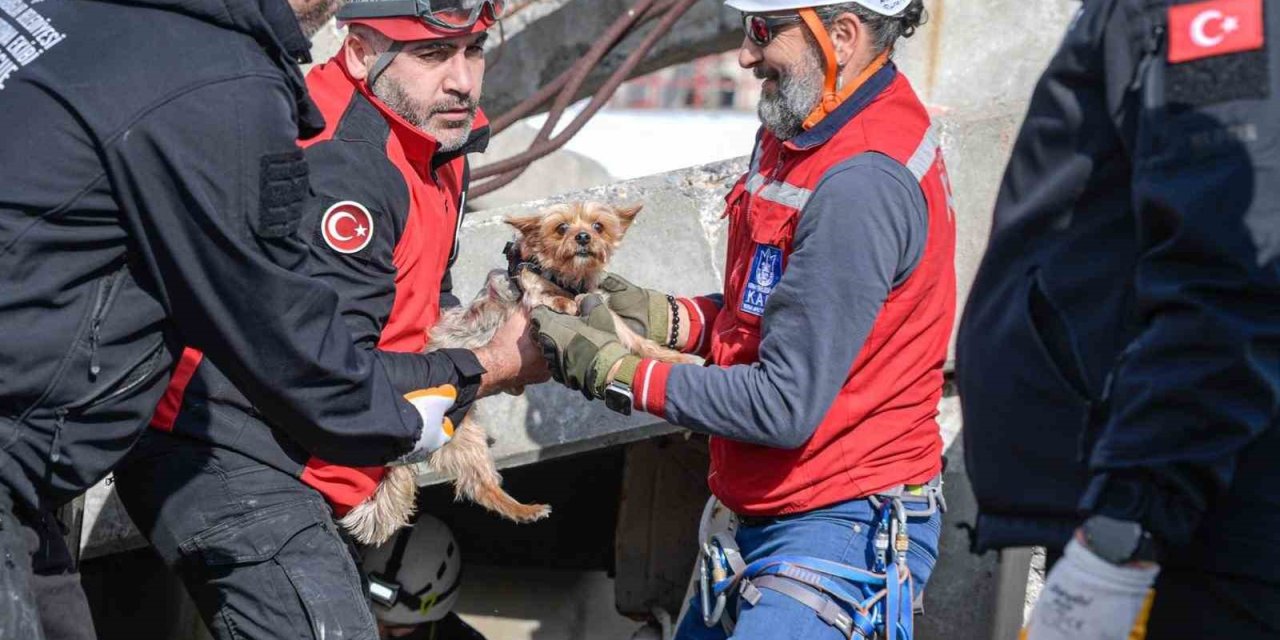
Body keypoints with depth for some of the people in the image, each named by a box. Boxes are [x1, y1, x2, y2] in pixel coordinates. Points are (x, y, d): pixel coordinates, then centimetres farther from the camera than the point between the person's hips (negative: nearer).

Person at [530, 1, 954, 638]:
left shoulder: (862, 186, -23)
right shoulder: (799, 135, 8)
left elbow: (786, 406, -22)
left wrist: (616, 372, -14)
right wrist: (669, 320, 0)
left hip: (840, 536, -10)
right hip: (773, 518, 10)